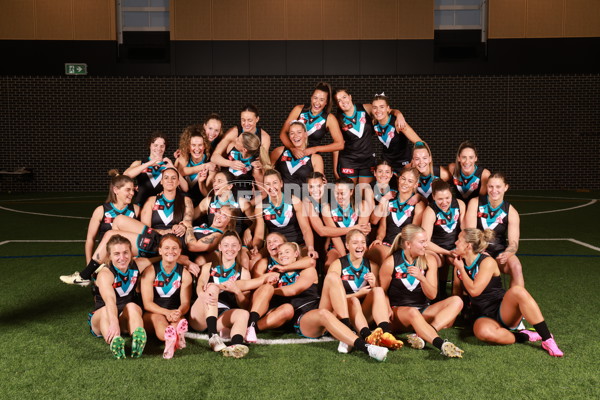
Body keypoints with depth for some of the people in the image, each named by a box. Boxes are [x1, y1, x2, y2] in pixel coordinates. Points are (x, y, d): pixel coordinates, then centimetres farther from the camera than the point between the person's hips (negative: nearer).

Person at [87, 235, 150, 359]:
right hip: (100, 320, -2)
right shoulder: (105, 274, -20)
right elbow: (110, 300, -39)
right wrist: (114, 323, -55)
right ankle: (114, 340, -65)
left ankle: (138, 340, -59)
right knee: (105, 310, -35)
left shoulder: (139, 266, -6)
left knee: (132, 306, -30)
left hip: (129, 318, 3)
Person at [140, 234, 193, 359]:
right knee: (158, 318, -36)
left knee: (178, 319, -33)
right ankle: (172, 338, -69)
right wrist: (167, 312, -26)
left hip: (175, 314, 2)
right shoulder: (150, 271, -1)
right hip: (152, 314, -2)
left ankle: (171, 340, -67)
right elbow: (147, 303, -8)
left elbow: (185, 302, -1)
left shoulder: (184, 274, 5)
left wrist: (179, 312, -27)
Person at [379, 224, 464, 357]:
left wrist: (421, 278, -25)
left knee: (456, 301, -19)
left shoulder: (429, 260, -1)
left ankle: (422, 335, -37)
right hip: (398, 311, -4)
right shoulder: (391, 263, -10)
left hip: (423, 311, 5)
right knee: (412, 312, -39)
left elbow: (432, 295, -5)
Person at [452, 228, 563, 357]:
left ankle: (547, 339, -28)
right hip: (484, 317, 2)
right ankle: (525, 337, -15)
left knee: (517, 291, -36)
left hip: (504, 312, -2)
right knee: (483, 332, -38)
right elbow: (456, 294, 14)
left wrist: (461, 269, -13)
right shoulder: (460, 264, 6)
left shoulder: (487, 262, -11)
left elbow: (474, 290, -24)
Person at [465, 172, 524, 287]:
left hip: (500, 252, 1)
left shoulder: (511, 212, -4)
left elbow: (513, 243, -11)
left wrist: (506, 254, -35)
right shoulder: (475, 203, -5)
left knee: (516, 267, -29)